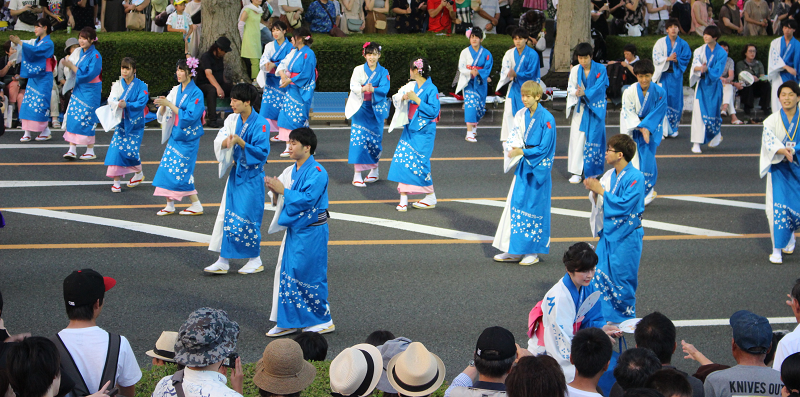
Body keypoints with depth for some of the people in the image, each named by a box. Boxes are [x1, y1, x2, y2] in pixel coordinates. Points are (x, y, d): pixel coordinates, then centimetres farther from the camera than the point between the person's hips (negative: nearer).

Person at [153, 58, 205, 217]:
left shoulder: (196, 93, -12)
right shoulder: (176, 90, 8)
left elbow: (190, 116, -21)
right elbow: (163, 115, 10)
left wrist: (169, 104, -21)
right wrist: (163, 105, -13)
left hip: (188, 137, -7)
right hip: (175, 135, 7)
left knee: (181, 171, -7)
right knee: (167, 168, 2)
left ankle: (197, 206, 3)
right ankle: (170, 205, 10)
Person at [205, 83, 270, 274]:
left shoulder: (260, 124, -16)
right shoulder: (232, 120, 4)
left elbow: (262, 152, -20)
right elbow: (218, 142, -2)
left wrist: (240, 142, -29)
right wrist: (226, 141, -24)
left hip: (252, 177, -7)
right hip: (236, 173, 7)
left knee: (247, 219, -1)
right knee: (226, 215, 6)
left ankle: (255, 260, 15)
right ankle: (223, 261, 12)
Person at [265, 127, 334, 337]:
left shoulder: (317, 172, -16)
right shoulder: (291, 171, 9)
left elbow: (308, 199, -25)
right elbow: (282, 200, 14)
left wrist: (283, 190, -21)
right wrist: (275, 191, -7)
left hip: (311, 233, -9)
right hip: (294, 229, 9)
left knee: (309, 275, -3)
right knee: (287, 273, 9)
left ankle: (323, 321, 11)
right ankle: (288, 322, 17)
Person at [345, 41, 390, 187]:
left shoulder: (383, 72, 5)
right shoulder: (358, 70, 5)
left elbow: (384, 88, -10)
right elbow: (353, 85, -9)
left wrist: (372, 89, -31)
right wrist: (363, 89, -31)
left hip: (376, 108, 1)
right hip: (360, 108, -1)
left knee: (375, 139, 4)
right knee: (358, 138, -11)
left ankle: (374, 170, 23)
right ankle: (357, 175, -12)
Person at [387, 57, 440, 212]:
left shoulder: (431, 89, -11)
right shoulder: (412, 86, 9)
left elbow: (433, 111, -17)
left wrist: (416, 99, -19)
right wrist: (404, 97, -3)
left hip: (423, 132, -7)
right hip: (409, 129, 7)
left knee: (419, 163, -6)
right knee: (402, 160, -3)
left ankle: (431, 198, 11)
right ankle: (403, 199, 1)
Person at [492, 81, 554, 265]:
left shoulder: (547, 118, -15)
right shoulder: (521, 115, 5)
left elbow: (544, 148, -15)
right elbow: (515, 135, 9)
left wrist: (522, 151, -19)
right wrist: (513, 148, -12)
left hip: (539, 167, -7)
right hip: (524, 165, 7)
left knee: (535, 206, 0)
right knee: (516, 204, 7)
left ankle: (533, 252, 10)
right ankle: (515, 251, 15)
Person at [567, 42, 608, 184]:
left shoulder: (600, 69, -8)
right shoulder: (575, 70, 0)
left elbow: (599, 87, -16)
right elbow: (570, 88, -1)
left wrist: (584, 93, -30)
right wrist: (576, 92, -25)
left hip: (596, 108, -2)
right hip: (580, 107, 2)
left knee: (594, 139, 1)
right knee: (577, 136, -5)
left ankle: (592, 170, 16)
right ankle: (576, 172, -3)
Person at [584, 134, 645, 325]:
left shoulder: (635, 177, -16)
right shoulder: (610, 175, 7)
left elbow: (624, 204, -23)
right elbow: (601, 204, 11)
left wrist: (601, 190, -18)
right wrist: (594, 190, -8)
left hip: (626, 236, -7)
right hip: (608, 231, 7)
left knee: (622, 280, 0)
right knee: (601, 275, 7)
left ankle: (625, 319, 15)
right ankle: (606, 316, 19)